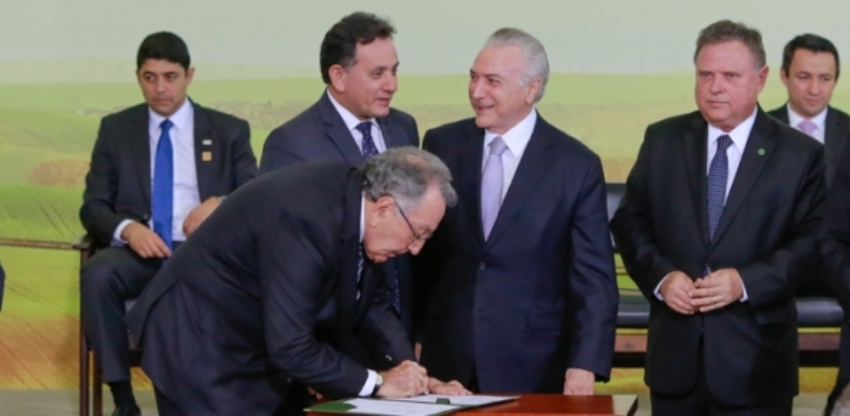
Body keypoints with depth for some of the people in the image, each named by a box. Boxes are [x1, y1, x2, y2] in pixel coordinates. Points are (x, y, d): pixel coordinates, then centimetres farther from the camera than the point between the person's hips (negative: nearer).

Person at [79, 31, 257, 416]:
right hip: (138, 249, 1)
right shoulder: (116, 129, 15)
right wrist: (127, 227, -14)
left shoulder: (228, 131, 13)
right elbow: (93, 205, 10)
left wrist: (220, 204, -16)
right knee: (97, 274, -34)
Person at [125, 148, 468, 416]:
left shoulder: (353, 198, -4)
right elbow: (290, 348, -30)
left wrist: (413, 375, -5)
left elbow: (369, 302, 8)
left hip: (261, 352, 9)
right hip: (202, 351, -9)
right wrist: (376, 382, -20)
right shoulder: (305, 220, -31)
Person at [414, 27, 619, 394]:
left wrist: (585, 366, -18)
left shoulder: (576, 166, -6)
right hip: (448, 360, 3)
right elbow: (419, 251, 9)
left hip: (532, 367, -2)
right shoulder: (442, 145, 2)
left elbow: (593, 278, -8)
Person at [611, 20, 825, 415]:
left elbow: (813, 241, -5)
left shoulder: (800, 154, -1)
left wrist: (746, 282, -18)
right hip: (674, 350, 2)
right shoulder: (662, 140, 7)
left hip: (756, 357, -2)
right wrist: (660, 276, -10)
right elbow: (629, 220, 8)